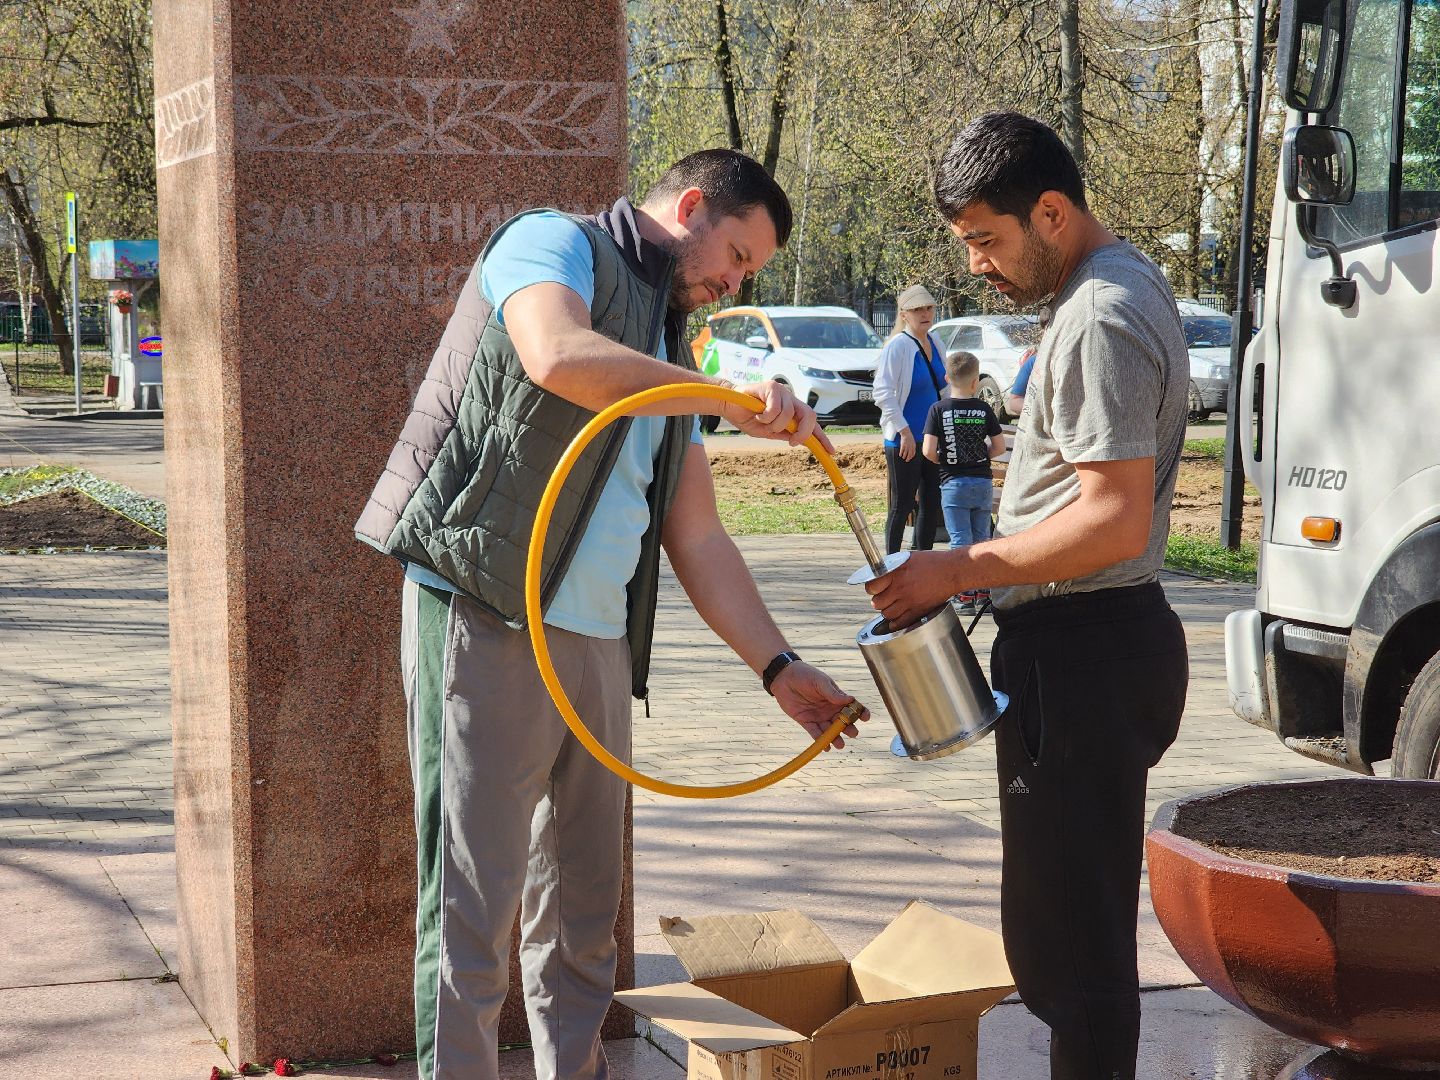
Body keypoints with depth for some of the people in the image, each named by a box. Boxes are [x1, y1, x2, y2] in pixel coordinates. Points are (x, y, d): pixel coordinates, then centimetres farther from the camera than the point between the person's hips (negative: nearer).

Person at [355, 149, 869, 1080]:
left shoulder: (670, 357, 23)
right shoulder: (554, 243, 0)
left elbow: (699, 539, 20)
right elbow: (559, 357, -24)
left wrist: (780, 668, 11)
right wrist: (734, 401, -18)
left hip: (600, 643, 8)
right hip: (485, 618, -8)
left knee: (585, 908, 12)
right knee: (473, 902, -6)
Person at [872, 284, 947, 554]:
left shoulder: (934, 343, 10)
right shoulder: (898, 345, -13)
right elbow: (883, 393, -19)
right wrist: (905, 431, -21)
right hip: (903, 440, -7)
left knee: (931, 504, 11)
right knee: (901, 506, -1)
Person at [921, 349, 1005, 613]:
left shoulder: (939, 409, -7)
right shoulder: (984, 409, 0)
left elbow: (928, 450, -13)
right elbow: (999, 447, 2)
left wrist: (943, 461, 6)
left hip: (953, 483, -3)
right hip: (983, 482, 3)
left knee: (960, 540, 0)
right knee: (982, 539, 14)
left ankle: (967, 596, -5)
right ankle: (984, 592, 21)